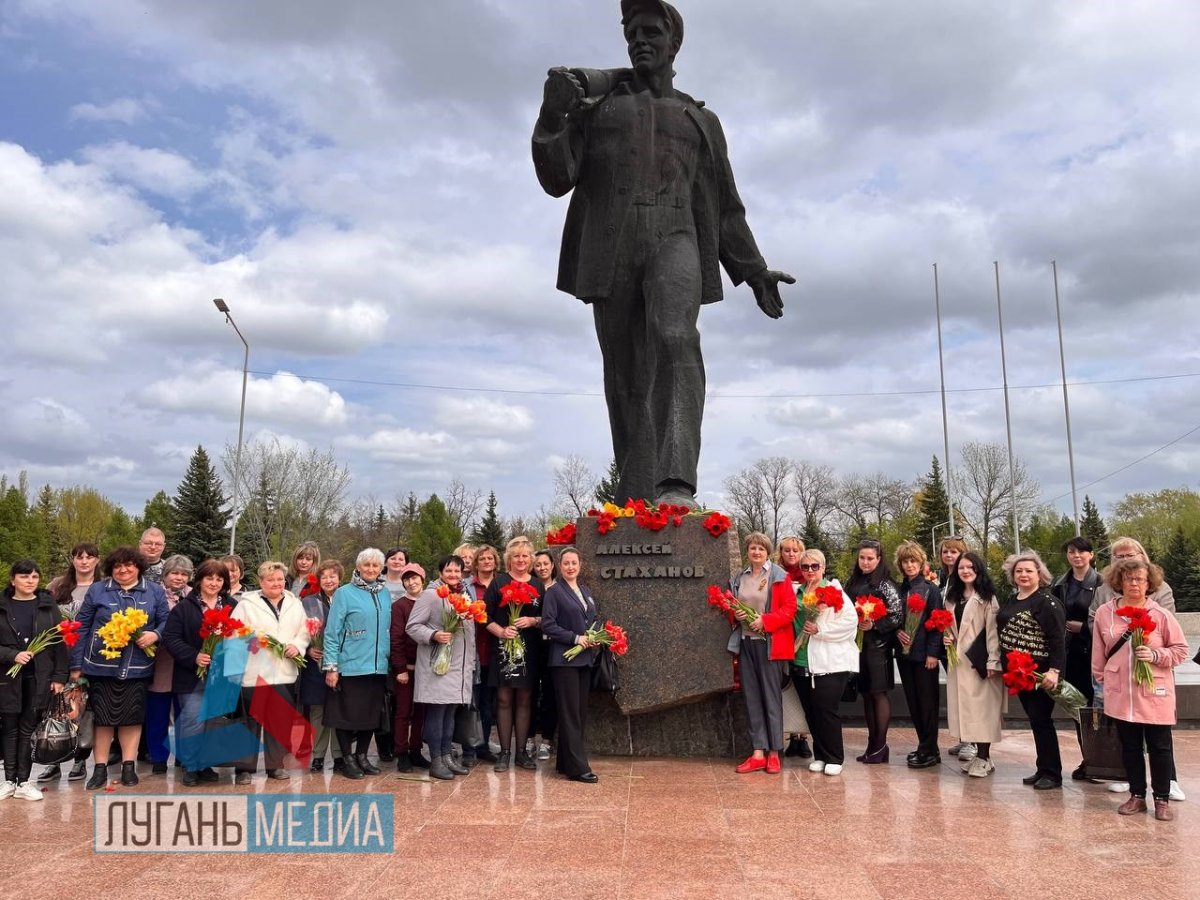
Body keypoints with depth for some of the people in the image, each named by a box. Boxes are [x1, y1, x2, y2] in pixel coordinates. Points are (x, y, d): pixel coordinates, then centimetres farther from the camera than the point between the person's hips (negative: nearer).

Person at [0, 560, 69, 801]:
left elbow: (59, 642, 1)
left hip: (39, 678, 0)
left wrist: (59, 676, -5)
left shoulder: (48, 605, 2)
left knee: (29, 730, 4)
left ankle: (24, 781, 11)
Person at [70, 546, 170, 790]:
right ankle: (100, 769, 17)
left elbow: (166, 621, 7)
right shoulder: (97, 590, 3)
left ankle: (129, 766, 18)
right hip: (101, 665, 0)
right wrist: (76, 665, 0)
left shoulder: (154, 591, 6)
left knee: (132, 716, 6)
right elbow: (81, 628, 3)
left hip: (137, 667, 1)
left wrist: (155, 635, -15)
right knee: (102, 716, 5)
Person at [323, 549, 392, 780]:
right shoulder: (344, 593, -6)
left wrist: (390, 659, 12)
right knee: (348, 713, 3)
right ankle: (347, 758, 18)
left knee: (371, 713, 11)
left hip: (378, 666, 5)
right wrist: (331, 666, -11)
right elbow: (332, 632, -7)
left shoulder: (385, 594, 9)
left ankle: (362, 756, 26)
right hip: (351, 666, -5)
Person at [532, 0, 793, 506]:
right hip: (610, 247, 1)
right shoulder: (596, 104, 21)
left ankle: (676, 488, -40)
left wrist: (753, 271, 18)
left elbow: (725, 206, 26)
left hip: (674, 239, 0)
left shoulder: (700, 119, 25)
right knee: (625, 377, -4)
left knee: (674, 340, -28)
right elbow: (557, 179, 9)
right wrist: (552, 116, -8)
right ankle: (635, 505, -2)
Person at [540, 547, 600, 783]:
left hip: (585, 658, 7)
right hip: (564, 659, -7)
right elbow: (548, 625, -12)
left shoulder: (586, 592, 15)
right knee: (570, 713, -5)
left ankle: (566, 762, 19)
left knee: (581, 712, 9)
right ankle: (577, 767, -3)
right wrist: (575, 638, -16)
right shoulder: (554, 591, -5)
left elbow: (595, 619, 22)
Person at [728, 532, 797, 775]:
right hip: (745, 643, 5)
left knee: (771, 698, 1)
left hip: (769, 644, -5)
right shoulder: (738, 579, 12)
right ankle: (758, 753, 10)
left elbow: (789, 609, -8)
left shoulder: (780, 577, -3)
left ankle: (774, 753, 9)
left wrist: (765, 621, -18)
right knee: (751, 698, 5)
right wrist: (735, 614, -2)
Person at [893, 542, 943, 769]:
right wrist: (897, 631, -6)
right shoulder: (899, 590, 9)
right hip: (904, 652, 5)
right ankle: (924, 746, 20)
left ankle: (929, 751, 7)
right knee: (913, 702, 10)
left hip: (924, 653, -5)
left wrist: (933, 652, -13)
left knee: (927, 702, 0)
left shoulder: (931, 590, -4)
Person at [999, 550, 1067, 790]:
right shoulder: (1011, 603, 11)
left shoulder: (1047, 602, -12)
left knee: (1041, 720, -3)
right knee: (1034, 720, 13)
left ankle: (1052, 774, 8)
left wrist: (1054, 671, -25)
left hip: (1041, 673, -7)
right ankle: (1043, 769, 23)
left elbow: (1058, 639, -18)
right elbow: (1004, 634, 18)